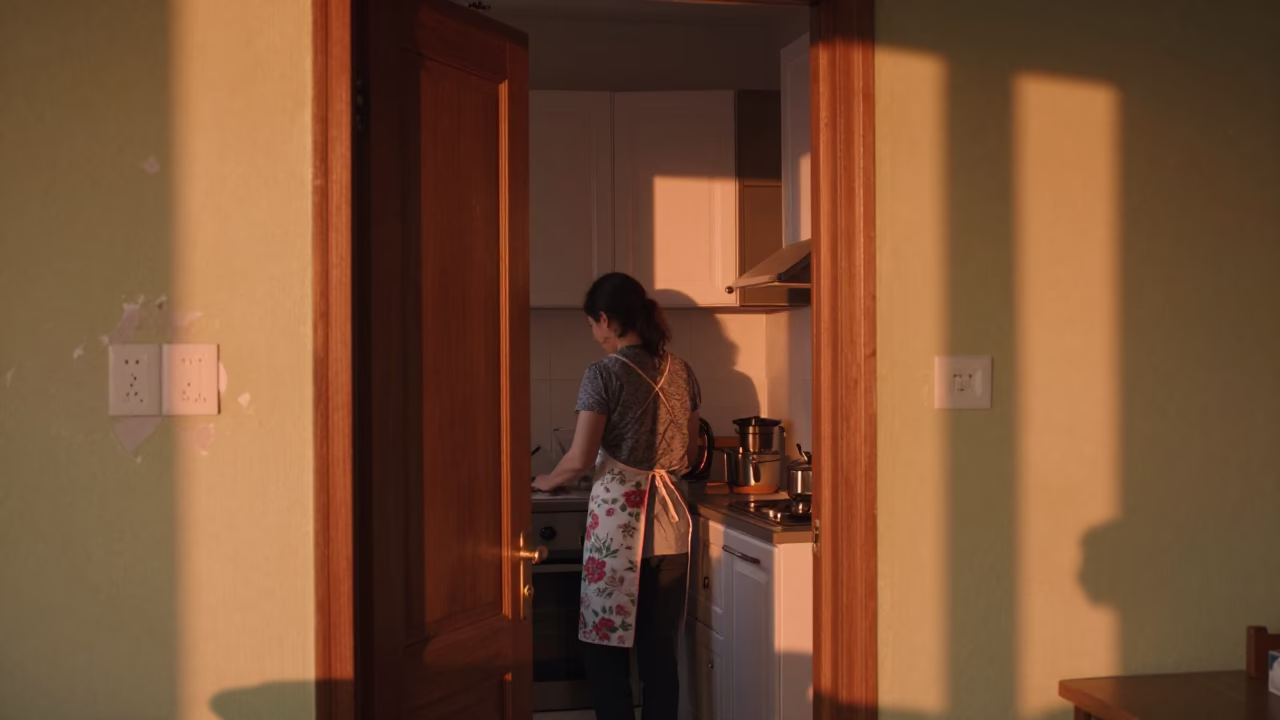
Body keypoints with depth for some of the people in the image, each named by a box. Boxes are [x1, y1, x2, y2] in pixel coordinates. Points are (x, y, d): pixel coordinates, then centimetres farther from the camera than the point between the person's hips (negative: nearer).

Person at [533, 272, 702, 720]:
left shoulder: (605, 374, -10)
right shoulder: (682, 372, 7)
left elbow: (579, 460, -13)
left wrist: (546, 481, 6)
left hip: (618, 520, -5)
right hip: (669, 519, 6)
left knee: (606, 647, 6)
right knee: (661, 649, 10)